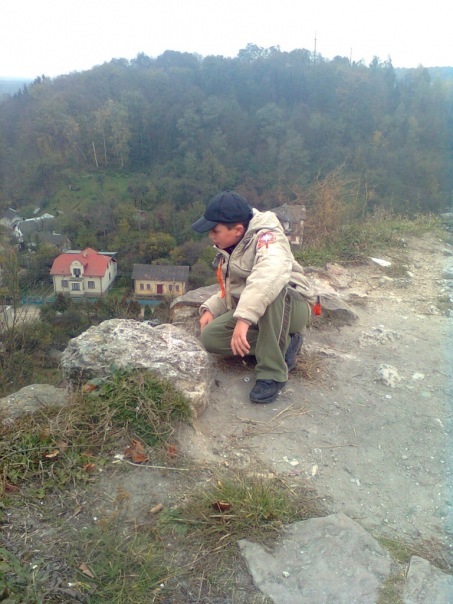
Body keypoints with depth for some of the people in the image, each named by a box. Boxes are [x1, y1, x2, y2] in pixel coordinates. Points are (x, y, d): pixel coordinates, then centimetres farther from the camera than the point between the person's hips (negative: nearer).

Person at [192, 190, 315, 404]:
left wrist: (244, 318, -51)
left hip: (291, 308, -8)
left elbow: (273, 272, -43)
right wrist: (210, 309, -3)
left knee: (271, 289, -40)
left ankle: (273, 371, -29)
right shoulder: (228, 250, 7)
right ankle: (284, 344, -4)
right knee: (210, 338, -16)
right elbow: (231, 291, 17)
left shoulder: (265, 236, -20)